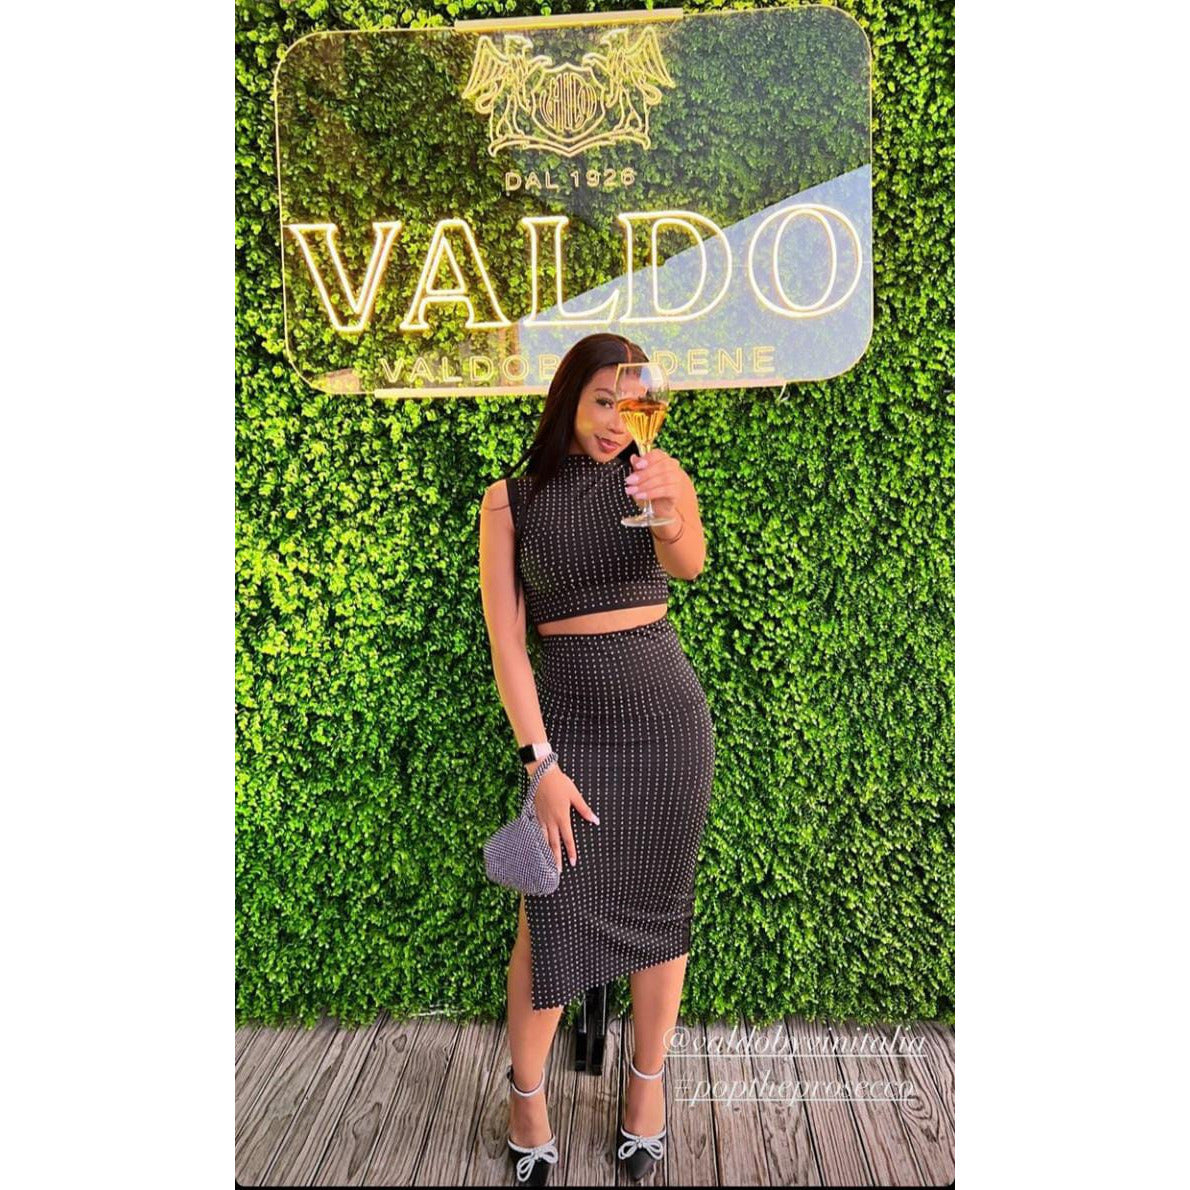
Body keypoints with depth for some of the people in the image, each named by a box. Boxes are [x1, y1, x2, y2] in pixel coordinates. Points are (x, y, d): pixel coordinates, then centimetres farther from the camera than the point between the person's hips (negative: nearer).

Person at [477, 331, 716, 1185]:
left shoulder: (654, 475, 0)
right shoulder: (510, 500, -3)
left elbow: (690, 563, -21)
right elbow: (506, 640, -7)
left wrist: (673, 515, -43)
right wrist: (539, 762, -12)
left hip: (668, 709, 1)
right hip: (568, 715, -1)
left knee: (659, 906, 12)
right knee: (553, 915, 2)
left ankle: (649, 1081, 33)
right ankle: (527, 1095, 27)